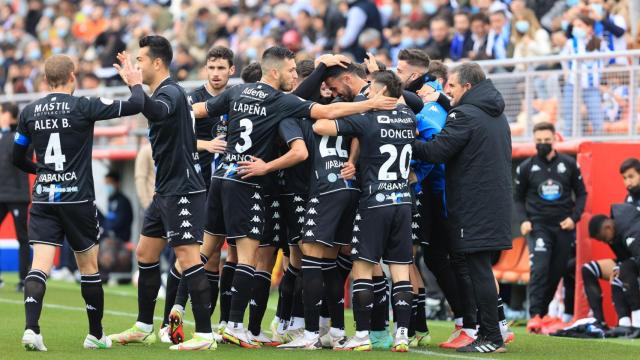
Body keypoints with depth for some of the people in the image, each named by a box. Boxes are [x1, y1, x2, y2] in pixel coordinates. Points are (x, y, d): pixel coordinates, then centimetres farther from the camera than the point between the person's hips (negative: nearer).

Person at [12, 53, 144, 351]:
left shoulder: (29, 112, 4)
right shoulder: (83, 107, -8)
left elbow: (17, 159, 14)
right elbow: (136, 105, -8)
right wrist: (136, 83, 13)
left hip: (43, 199, 3)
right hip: (77, 199, -3)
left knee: (40, 265, -5)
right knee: (89, 267, 12)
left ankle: (31, 329, -24)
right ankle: (95, 335, 21)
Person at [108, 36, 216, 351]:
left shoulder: (170, 92, -14)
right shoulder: (164, 93, 16)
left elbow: (157, 112, -38)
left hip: (182, 191, -11)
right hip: (166, 191, 11)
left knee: (188, 258, -13)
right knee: (145, 254, 15)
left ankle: (204, 334, -13)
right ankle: (143, 329, 25)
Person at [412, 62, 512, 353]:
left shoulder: (465, 115, -12)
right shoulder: (496, 116, 17)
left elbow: (436, 151, -17)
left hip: (474, 207, -9)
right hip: (496, 205, 9)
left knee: (479, 271, -6)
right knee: (482, 270, 13)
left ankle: (491, 338, -6)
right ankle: (489, 333, 15)